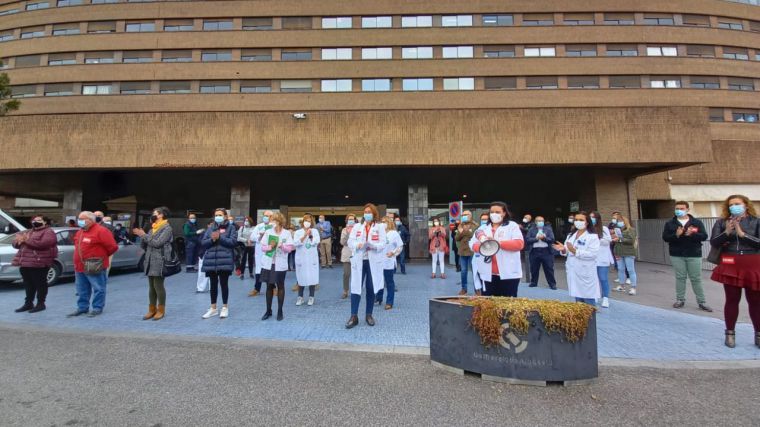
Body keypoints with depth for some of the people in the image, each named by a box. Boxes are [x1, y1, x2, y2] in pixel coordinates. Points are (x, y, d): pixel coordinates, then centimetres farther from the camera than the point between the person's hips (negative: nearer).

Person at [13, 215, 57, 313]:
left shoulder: (48, 232, -5)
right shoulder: (27, 232, 22)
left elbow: (43, 243, -21)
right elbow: (15, 242, 18)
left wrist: (26, 240, -15)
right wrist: (19, 240, -4)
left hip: (39, 263, -8)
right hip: (25, 263, 8)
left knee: (40, 284, 0)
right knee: (28, 284, 16)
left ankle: (40, 304, 8)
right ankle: (28, 303, 27)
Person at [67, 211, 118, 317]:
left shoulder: (101, 231, -14)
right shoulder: (80, 232, 14)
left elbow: (112, 247, -15)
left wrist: (101, 256, 0)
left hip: (95, 267, -9)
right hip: (80, 266, 9)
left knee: (98, 289, 0)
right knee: (82, 290, 16)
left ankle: (97, 308, 8)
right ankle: (82, 307, 27)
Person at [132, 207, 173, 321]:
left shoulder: (167, 228, -5)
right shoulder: (152, 229, 17)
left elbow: (157, 243, -16)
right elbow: (143, 246, 15)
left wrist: (144, 235, -10)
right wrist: (142, 236, -2)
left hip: (160, 261, -7)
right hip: (150, 261, 7)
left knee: (158, 285, -4)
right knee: (151, 286, 11)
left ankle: (161, 310, 7)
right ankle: (152, 309, 19)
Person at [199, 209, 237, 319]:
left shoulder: (231, 227, 2)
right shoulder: (210, 228, 13)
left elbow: (233, 241, -10)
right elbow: (203, 243, 6)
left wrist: (220, 237, -16)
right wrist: (212, 239, -13)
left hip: (225, 260, -4)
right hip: (211, 260, 4)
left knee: (224, 284, 4)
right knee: (213, 284, 11)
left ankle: (225, 307, 18)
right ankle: (213, 308, 23)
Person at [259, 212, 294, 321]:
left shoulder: (287, 233, -3)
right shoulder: (268, 232, 2)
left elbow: (290, 248, -7)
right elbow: (262, 247, 0)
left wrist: (282, 246, -25)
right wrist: (270, 247, -19)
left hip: (280, 264, -2)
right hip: (268, 263, 2)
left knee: (280, 287, 7)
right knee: (269, 286, 10)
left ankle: (280, 311, 18)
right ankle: (268, 310, 23)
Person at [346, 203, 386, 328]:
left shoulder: (380, 227, 3)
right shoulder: (357, 226, 9)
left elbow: (382, 244, -6)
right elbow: (350, 242, 2)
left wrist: (372, 245, -25)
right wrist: (358, 245, -19)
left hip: (373, 262, -1)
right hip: (359, 261, 1)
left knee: (371, 289, 8)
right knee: (356, 288, -3)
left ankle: (369, 314, 22)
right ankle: (354, 316, 5)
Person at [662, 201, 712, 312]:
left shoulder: (697, 222, 3)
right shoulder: (669, 223, 4)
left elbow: (704, 236, -6)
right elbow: (665, 237, -3)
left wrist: (692, 234, -23)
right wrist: (676, 235, -21)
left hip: (694, 255, 0)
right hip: (677, 255, 1)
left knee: (696, 279, 4)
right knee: (680, 278, 6)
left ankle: (702, 302, 13)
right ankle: (680, 300, 14)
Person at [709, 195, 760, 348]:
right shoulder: (722, 222, 4)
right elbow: (713, 243, -1)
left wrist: (742, 234, -16)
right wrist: (727, 232, -14)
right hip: (730, 266, 0)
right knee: (732, 300, 6)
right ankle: (730, 333, 16)